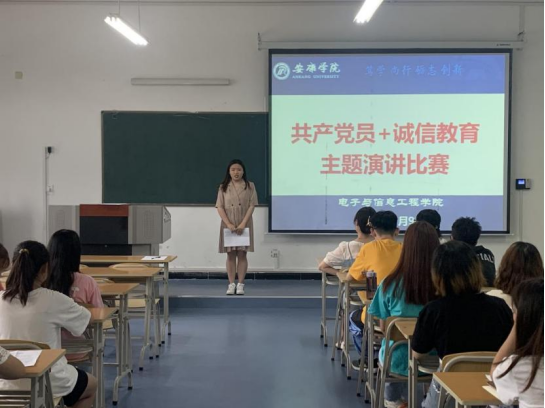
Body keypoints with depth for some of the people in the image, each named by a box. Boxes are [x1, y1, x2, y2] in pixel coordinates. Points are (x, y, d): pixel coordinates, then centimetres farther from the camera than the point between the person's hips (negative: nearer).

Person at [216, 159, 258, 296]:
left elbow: (251, 206, -5)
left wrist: (243, 224, -15)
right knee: (231, 255, 3)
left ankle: (240, 284, 4)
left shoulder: (250, 186, 1)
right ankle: (231, 284, 5)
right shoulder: (223, 187, 3)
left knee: (242, 254, 0)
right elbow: (220, 207, -2)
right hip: (228, 226, 1)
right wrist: (229, 224, -14)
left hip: (244, 225, -1)